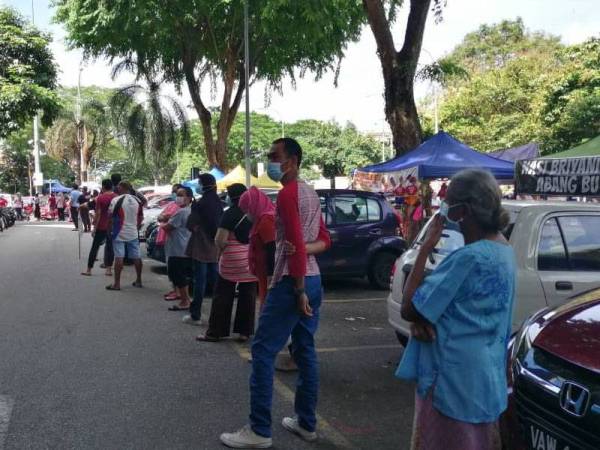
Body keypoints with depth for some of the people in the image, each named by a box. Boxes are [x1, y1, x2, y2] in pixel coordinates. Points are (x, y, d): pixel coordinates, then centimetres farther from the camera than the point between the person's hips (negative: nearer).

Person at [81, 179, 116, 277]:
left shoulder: (100, 198, -9)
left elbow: (98, 214, -10)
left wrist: (94, 227, -6)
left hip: (101, 226, -3)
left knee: (94, 247, 5)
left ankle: (89, 270, 7)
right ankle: (109, 269, 7)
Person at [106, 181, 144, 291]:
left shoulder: (116, 200, -12)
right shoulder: (137, 200, 5)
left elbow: (110, 215, -9)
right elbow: (141, 217, 12)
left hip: (120, 233, -5)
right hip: (133, 233, 5)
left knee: (119, 258, -4)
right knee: (136, 257, 11)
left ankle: (117, 283, -3)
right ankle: (138, 281, 21)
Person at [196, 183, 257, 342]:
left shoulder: (230, 214, -13)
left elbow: (220, 240, -17)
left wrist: (220, 250, 2)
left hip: (233, 260, -5)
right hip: (253, 261, 5)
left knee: (222, 296, 4)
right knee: (248, 296, 10)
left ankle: (214, 332, 9)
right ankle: (244, 332, 13)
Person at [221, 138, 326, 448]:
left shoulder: (287, 194, -13)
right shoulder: (311, 193, 16)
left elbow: (296, 245, -19)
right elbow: (322, 240, 20)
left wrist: (298, 290, -18)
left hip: (292, 281, -9)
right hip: (313, 278, 10)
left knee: (263, 351, -5)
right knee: (305, 351, 13)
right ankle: (306, 423, 19)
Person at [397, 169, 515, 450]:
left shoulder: (469, 257, -24)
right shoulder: (503, 250, 6)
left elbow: (408, 309, -19)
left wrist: (425, 248, -16)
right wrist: (422, 319, -5)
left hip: (455, 384, -9)